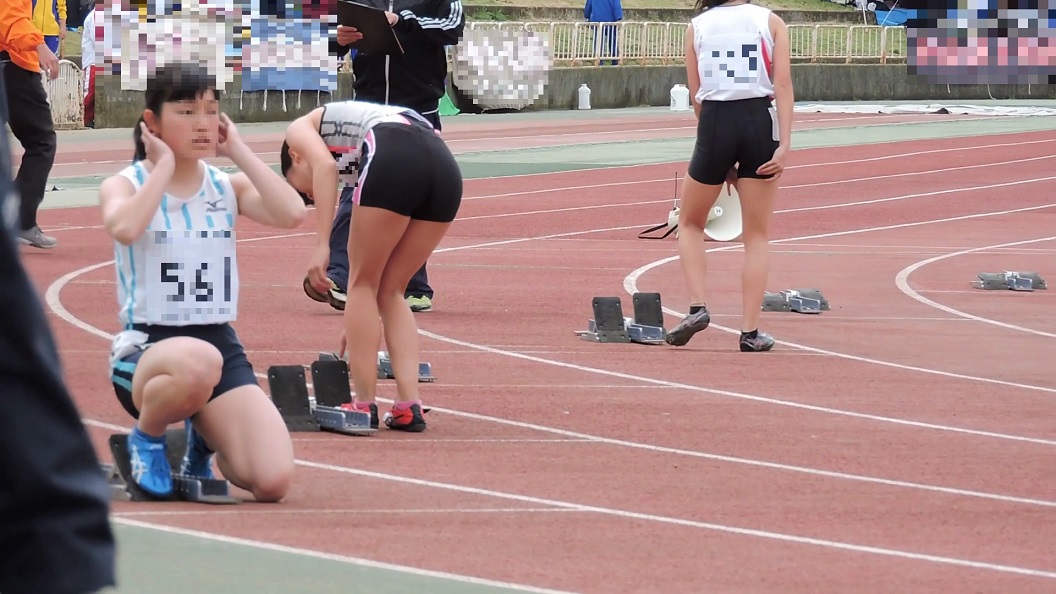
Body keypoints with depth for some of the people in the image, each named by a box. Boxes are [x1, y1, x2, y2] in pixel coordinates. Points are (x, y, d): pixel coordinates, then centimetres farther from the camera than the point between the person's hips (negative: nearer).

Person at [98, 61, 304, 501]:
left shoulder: (228, 187, 10)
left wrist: (238, 151, -3)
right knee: (197, 363, -44)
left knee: (273, 481, -17)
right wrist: (164, 164, -11)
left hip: (220, 344, 4)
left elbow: (292, 214, -10)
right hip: (146, 349, -4)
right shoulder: (125, 185, 1)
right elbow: (124, 228, -25)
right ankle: (146, 438, -7)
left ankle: (203, 442, 21)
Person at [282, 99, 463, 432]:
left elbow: (325, 164, -3)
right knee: (391, 292, 20)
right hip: (444, 168, 7)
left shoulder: (300, 128, 25)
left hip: (394, 162, -7)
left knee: (363, 285, 11)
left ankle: (364, 405, 12)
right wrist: (360, 322, 47)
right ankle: (408, 407, 12)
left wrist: (322, 245, -5)